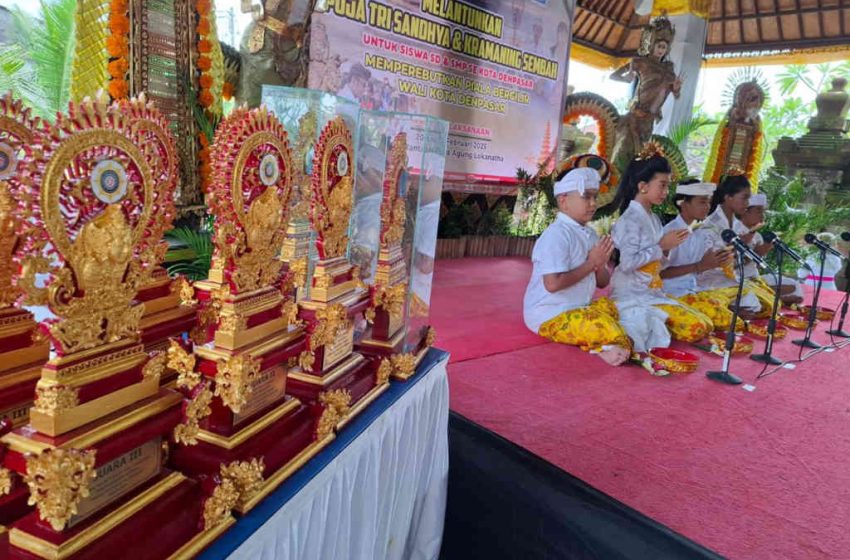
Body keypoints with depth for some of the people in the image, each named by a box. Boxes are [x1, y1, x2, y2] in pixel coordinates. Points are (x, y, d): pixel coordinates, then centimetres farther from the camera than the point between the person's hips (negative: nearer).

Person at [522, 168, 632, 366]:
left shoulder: (590, 235, 9)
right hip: (551, 316, -10)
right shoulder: (557, 234, -17)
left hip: (579, 309, 10)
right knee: (601, 326, -29)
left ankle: (604, 346, -15)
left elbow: (602, 282, 13)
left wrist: (600, 264, -10)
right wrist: (591, 263, -16)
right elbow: (553, 284, -26)